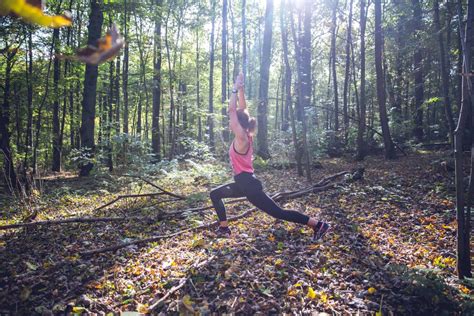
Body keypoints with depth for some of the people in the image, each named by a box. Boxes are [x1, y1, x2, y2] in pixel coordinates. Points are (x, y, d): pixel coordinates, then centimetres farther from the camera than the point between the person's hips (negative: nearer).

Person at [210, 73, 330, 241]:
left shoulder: (241, 138, -16)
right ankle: (224, 228, 23)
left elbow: (232, 110, -17)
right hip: (243, 182, 10)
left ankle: (318, 224, -2)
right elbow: (242, 109, 12)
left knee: (278, 212, -6)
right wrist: (240, 89, 14)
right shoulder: (245, 135, 8)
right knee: (215, 194, 18)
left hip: (248, 184, -10)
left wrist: (235, 89, -12)